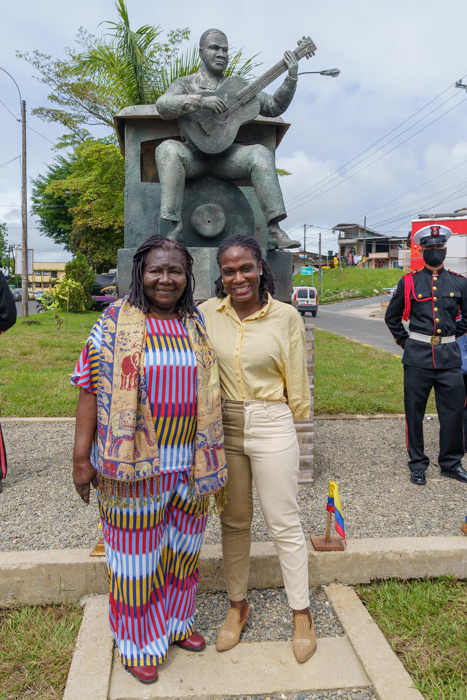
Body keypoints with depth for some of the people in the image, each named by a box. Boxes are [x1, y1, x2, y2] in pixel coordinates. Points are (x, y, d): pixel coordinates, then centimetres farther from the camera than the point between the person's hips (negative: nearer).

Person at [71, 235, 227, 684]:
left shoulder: (197, 325, 6)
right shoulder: (115, 321, -6)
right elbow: (91, 389, -7)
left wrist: (211, 456, 12)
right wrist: (81, 457, -10)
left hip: (188, 460, 4)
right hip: (134, 461, -4)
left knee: (182, 545, 18)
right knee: (137, 550, 9)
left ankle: (175, 622, 42)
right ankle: (138, 642, 31)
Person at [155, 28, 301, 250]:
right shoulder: (186, 83, 13)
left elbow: (274, 107, 15)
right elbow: (163, 105, -8)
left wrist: (292, 77, 2)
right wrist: (201, 100, -19)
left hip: (225, 156, 2)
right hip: (193, 154, -2)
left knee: (261, 153, -26)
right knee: (168, 149, -34)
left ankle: (274, 230, -33)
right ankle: (170, 227, -37)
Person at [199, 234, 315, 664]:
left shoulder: (286, 317, -8)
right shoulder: (207, 313, -1)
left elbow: (296, 384, 0)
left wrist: (290, 421, 6)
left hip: (272, 427, -2)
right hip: (223, 427, 3)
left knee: (284, 524, 8)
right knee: (233, 522, 16)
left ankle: (302, 613, 28)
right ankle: (237, 605, 36)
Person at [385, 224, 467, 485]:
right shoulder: (409, 282, 3)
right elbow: (392, 317, 12)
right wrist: (406, 342, 7)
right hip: (417, 358, -1)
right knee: (415, 413, 5)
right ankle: (418, 463, 19)